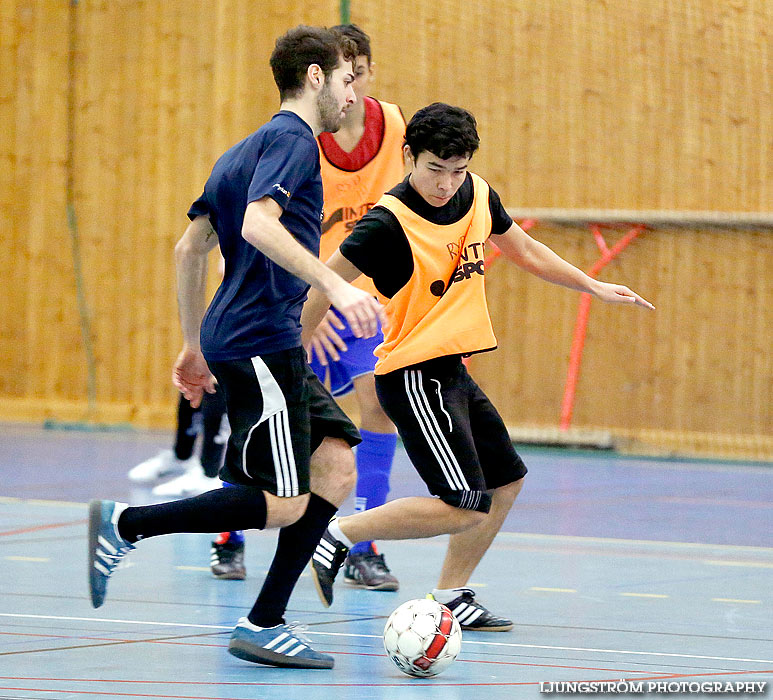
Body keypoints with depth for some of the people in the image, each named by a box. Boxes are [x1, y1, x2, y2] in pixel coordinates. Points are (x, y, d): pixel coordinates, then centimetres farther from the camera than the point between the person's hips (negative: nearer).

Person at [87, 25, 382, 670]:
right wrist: (336, 286, -30)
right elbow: (258, 224, -25)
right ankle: (125, 525, -5)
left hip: (273, 348, 10)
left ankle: (263, 626, 3)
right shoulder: (292, 139, -8)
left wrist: (195, 344, 28)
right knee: (285, 505, -10)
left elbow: (190, 247, 24)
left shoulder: (247, 150, 21)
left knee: (336, 469, 3)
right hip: (259, 343, -10)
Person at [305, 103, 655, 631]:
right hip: (414, 375, -9)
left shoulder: (478, 195, 4)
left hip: (453, 371, 9)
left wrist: (595, 287, 25)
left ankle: (451, 597, 24)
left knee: (507, 481, 16)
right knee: (465, 508, -16)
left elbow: (524, 250, 21)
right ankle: (339, 536, -9)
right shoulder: (390, 221, -19)